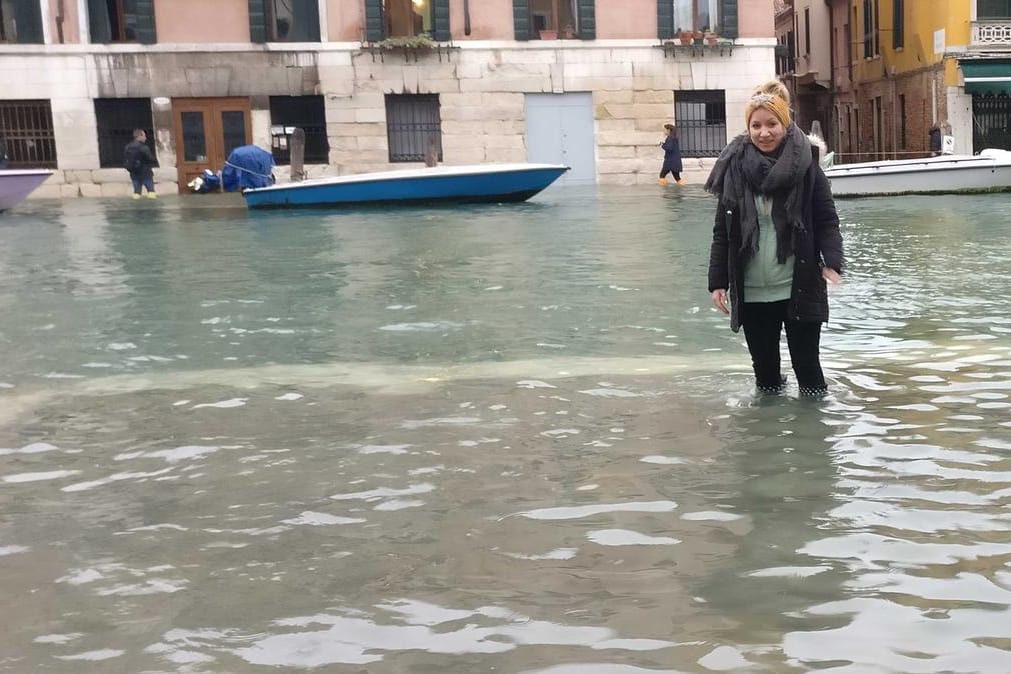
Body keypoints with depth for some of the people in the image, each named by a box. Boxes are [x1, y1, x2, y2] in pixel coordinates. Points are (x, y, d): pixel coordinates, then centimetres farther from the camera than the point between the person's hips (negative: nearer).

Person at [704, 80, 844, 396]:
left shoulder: (805, 166, -4)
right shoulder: (734, 169, 1)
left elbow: (827, 221, -4)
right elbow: (722, 233, 5)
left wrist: (832, 262, -21)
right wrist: (717, 281, 1)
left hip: (799, 291, -2)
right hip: (751, 295, 2)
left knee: (808, 368, 5)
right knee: (764, 371, 12)